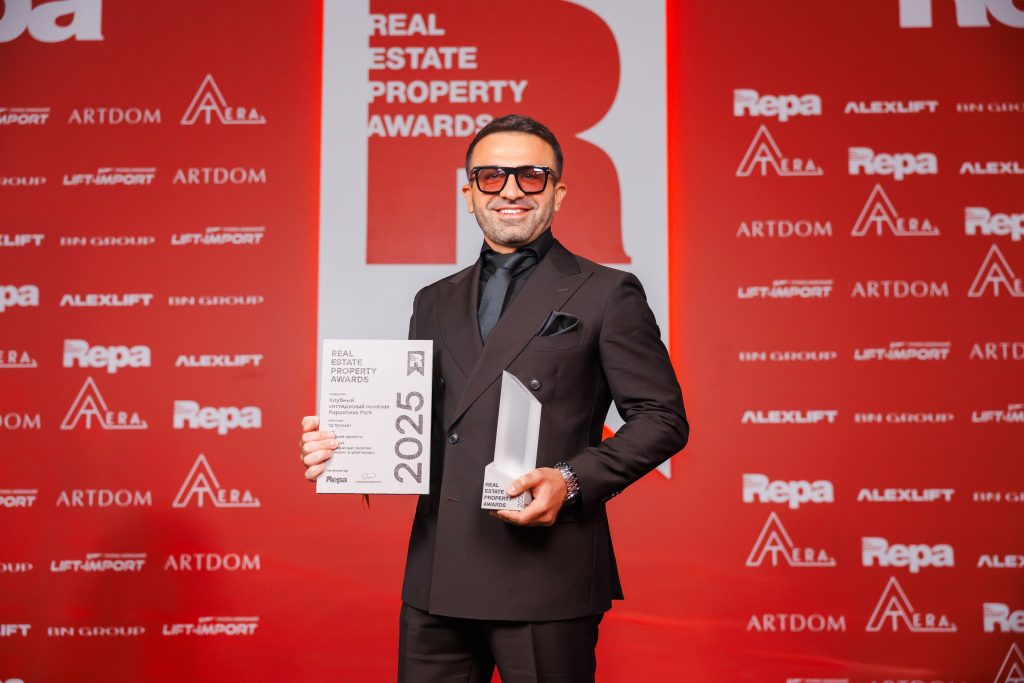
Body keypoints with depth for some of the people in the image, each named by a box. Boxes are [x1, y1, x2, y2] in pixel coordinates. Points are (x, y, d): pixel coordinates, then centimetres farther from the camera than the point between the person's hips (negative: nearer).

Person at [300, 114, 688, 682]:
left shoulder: (607, 294, 1)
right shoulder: (435, 302, 17)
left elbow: (661, 417, -2)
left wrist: (572, 480, -15)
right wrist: (344, 447, 0)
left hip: (545, 576, -4)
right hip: (437, 579, 5)